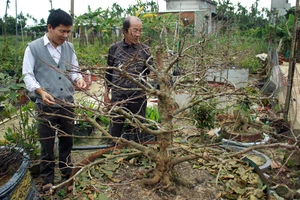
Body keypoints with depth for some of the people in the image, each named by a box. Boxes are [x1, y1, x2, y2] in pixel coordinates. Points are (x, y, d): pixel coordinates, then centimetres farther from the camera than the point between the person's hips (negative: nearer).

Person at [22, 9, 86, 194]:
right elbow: (28, 75, -5)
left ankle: (67, 173, 37)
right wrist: (41, 91, -22)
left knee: (67, 140, 16)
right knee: (47, 144, 7)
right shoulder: (33, 48, -6)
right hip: (46, 105, -4)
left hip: (68, 103, 4)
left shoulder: (69, 47, 6)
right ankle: (48, 180, 24)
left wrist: (79, 79, -11)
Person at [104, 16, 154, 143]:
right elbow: (109, 72, 8)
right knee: (115, 128, 11)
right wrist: (106, 92, 9)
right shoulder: (114, 48, 2)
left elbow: (149, 71, 3)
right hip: (118, 96, 0)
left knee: (139, 128, 12)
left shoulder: (144, 50, 0)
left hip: (139, 96, 0)